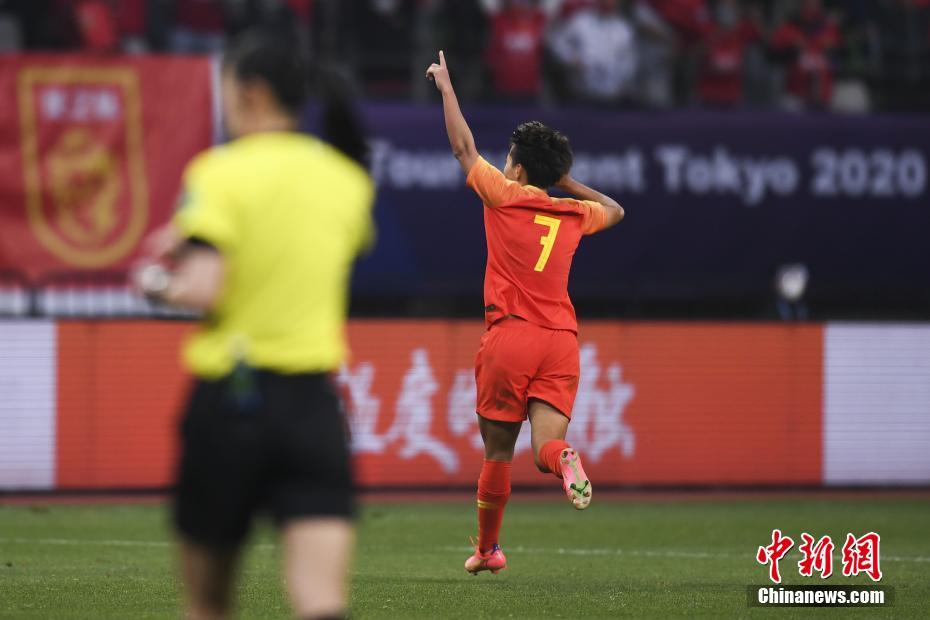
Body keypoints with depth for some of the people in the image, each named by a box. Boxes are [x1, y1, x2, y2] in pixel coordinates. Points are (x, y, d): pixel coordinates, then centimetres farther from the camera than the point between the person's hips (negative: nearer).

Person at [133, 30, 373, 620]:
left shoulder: (221, 173, -7)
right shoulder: (346, 179, 8)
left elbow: (202, 290, -18)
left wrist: (159, 283, 5)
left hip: (228, 397, -3)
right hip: (313, 397, 3)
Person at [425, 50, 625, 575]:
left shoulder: (504, 196, 1)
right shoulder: (573, 214, 13)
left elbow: (464, 145, 12)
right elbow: (615, 211, 36)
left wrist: (446, 85, 23)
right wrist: (568, 182, 35)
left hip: (510, 336, -3)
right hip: (562, 339, 3)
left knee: (499, 451, 9)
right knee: (546, 443, -5)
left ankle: (488, 548, 18)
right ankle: (564, 458, -40)